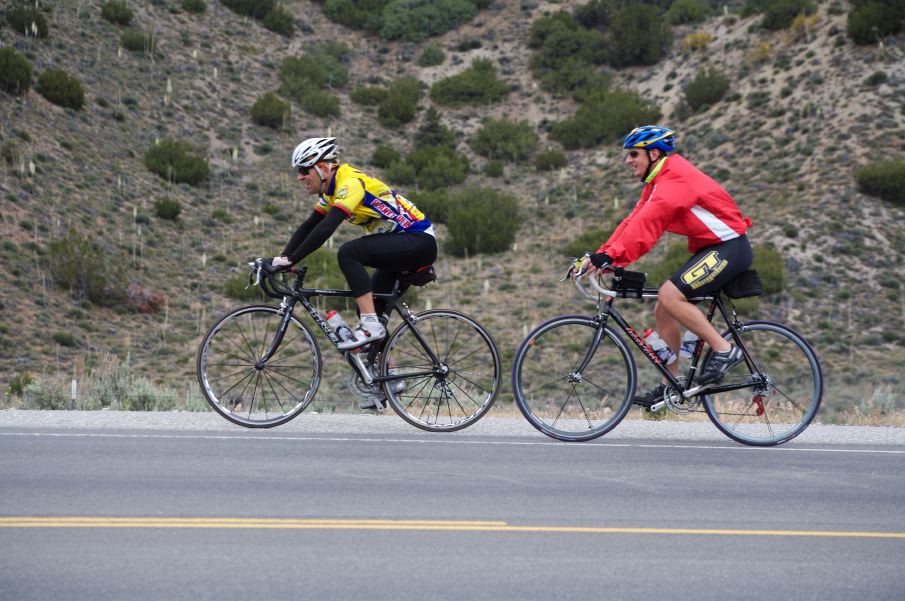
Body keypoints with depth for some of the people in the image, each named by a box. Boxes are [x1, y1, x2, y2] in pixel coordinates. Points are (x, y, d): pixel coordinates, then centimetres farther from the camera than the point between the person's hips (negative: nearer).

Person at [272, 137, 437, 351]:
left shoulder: (350, 183, -20)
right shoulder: (331, 192, 10)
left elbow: (326, 229, -30)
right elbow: (308, 227, 11)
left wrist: (291, 259, -29)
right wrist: (281, 259, -1)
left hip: (419, 241, -10)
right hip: (400, 247, 10)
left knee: (348, 253, -26)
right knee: (369, 307, 8)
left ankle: (371, 326, -25)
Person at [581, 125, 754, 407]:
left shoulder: (675, 177, -20)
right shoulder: (659, 182, 12)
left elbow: (646, 224, -31)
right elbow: (634, 221, 6)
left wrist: (611, 256, -38)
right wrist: (600, 255, -4)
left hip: (729, 248, -10)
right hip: (709, 248, 10)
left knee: (669, 296, -23)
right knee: (662, 310, 5)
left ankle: (724, 350, -13)